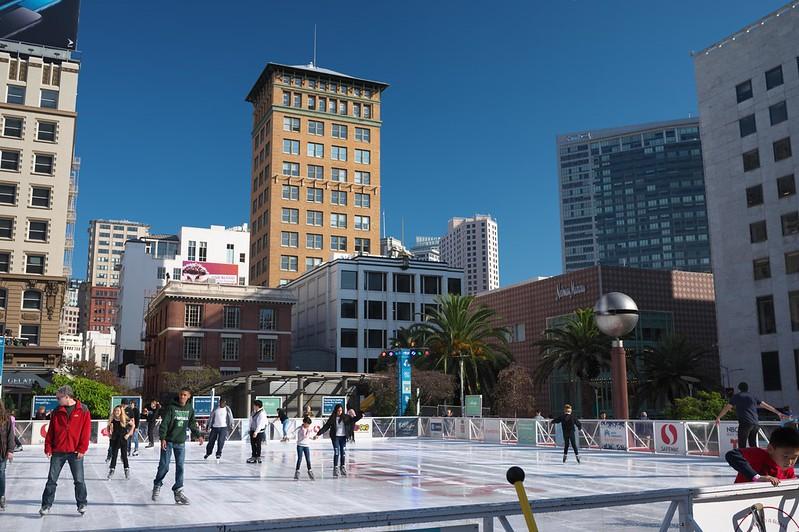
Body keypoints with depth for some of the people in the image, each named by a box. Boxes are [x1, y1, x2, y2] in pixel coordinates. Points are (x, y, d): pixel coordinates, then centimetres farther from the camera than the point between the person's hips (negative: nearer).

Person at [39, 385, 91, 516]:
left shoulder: (83, 410, -4)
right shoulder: (56, 412, 6)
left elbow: (86, 431, -6)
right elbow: (50, 431, 8)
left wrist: (82, 449, -10)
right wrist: (48, 447, 0)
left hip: (75, 451, -3)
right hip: (58, 451, 3)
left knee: (79, 480, 3)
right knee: (51, 479, 5)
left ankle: (82, 504, 15)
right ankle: (46, 505, 15)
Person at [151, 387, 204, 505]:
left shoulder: (190, 410, 5)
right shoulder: (171, 408, -8)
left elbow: (192, 425, 14)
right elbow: (164, 423, -10)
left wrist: (198, 435, 2)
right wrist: (162, 438, -18)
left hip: (181, 442, 3)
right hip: (168, 441, -3)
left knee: (180, 467, 1)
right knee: (164, 466, 0)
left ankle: (178, 491, 7)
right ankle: (157, 486, 22)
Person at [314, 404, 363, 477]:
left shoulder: (346, 417, 0)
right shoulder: (332, 418, -6)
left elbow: (353, 420, 4)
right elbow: (326, 427, -4)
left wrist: (360, 415, -12)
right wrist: (318, 434, -8)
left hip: (343, 437, 2)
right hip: (335, 437, -2)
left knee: (343, 452, 5)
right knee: (336, 452, -6)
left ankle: (342, 467, 20)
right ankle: (335, 468, 2)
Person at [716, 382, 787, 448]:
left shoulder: (736, 396, 8)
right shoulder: (752, 397, 20)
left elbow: (727, 408, 8)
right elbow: (766, 405, 24)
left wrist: (718, 417, 17)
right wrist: (778, 412, 33)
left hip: (745, 423, -5)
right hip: (755, 423, 5)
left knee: (742, 446, -5)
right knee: (753, 445, 15)